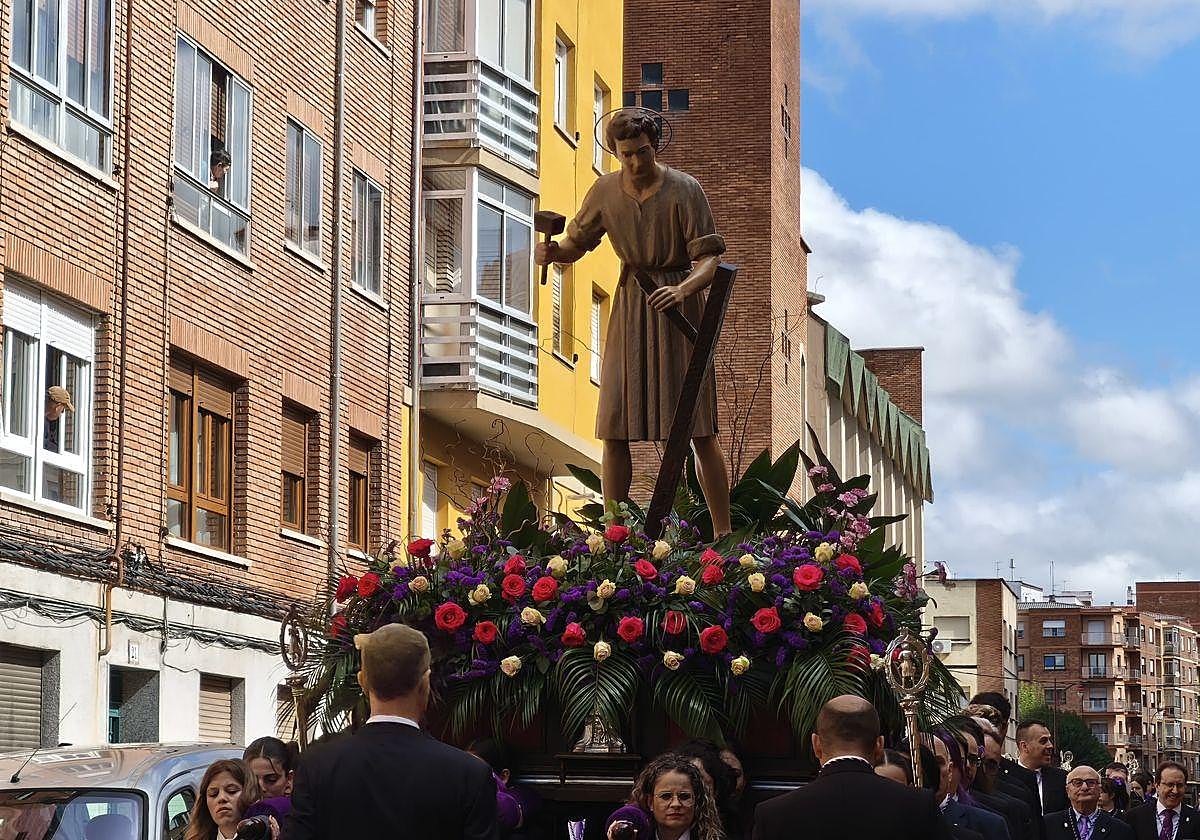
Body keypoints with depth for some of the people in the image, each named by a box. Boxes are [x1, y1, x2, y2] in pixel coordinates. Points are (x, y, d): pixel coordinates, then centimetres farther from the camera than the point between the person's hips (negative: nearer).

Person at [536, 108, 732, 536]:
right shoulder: (605, 191, 1)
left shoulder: (684, 190, -11)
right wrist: (551, 251, -12)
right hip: (631, 305, 4)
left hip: (678, 305, -4)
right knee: (615, 427, -2)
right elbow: (576, 244, 12)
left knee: (699, 428, -6)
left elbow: (708, 258, -14)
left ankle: (723, 533, 0)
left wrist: (683, 289, -34)